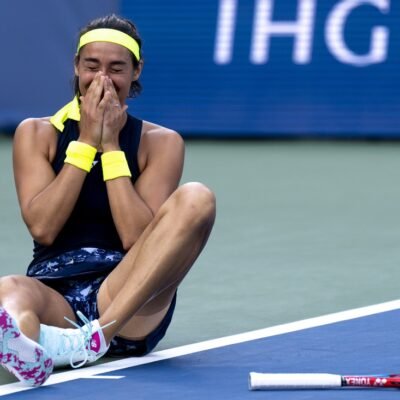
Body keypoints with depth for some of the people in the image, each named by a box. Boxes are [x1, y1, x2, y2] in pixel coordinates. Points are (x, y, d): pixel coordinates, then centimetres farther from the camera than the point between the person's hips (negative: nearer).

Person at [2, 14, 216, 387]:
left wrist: (111, 146, -5)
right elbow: (42, 228, -5)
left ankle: (95, 336, -42)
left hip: (130, 305, 0)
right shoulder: (37, 134, 10)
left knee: (196, 199, -25)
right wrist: (86, 142, -5)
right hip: (54, 294, 0)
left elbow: (137, 239, -6)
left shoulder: (160, 143, 9)